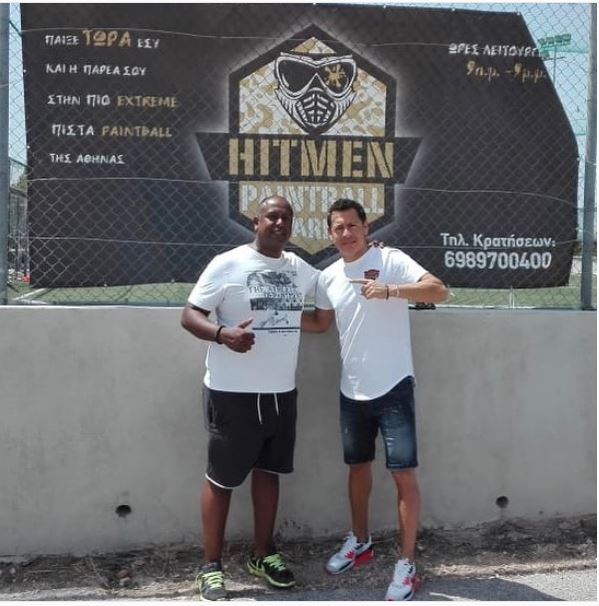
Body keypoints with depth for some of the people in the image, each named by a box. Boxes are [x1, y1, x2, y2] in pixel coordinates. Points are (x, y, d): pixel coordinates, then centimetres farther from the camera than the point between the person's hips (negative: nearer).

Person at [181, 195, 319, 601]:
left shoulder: (300, 269, 10)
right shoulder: (228, 264, -8)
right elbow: (190, 315, -9)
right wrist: (223, 334, -28)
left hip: (282, 392, 6)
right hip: (233, 393, -6)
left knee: (268, 470, 16)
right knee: (222, 478, 4)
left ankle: (264, 555, 31)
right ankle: (212, 566, 18)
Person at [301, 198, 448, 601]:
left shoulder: (390, 260, -10)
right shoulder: (328, 278, 7)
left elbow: (439, 291, -17)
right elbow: (320, 323, 20)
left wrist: (390, 290, -29)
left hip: (393, 387, -6)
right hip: (352, 390, 6)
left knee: (404, 473, -2)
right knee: (358, 466, 19)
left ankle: (407, 564, 11)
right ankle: (360, 542, 39)